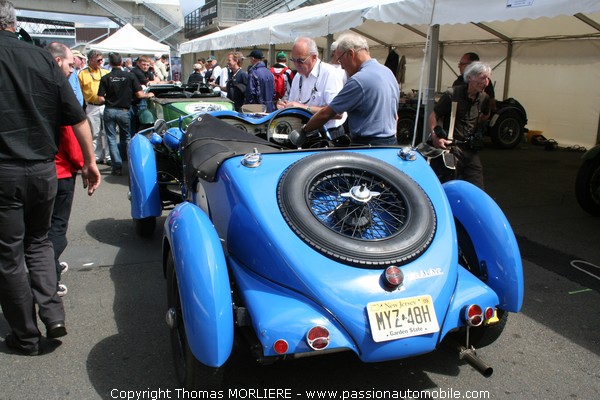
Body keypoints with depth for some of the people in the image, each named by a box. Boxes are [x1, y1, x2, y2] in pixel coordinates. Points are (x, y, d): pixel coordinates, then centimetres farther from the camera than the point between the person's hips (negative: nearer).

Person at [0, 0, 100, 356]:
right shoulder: (42, 58, 1)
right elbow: (77, 116, 1)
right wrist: (90, 161, 9)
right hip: (43, 169, 4)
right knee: (39, 241, 24)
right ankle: (53, 314, 11)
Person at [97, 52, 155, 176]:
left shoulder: (106, 78, -5)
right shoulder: (129, 76, -5)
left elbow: (100, 98, -8)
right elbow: (139, 94, -7)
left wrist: (108, 100, 13)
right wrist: (148, 95, 12)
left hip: (109, 110, 0)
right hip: (124, 110, 0)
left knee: (112, 139, 5)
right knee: (126, 138, 17)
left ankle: (117, 166, 2)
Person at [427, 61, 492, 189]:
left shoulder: (484, 98, 11)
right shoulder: (452, 94, -7)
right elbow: (433, 116, -8)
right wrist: (435, 136, -21)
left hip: (471, 150, 6)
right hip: (450, 148, -6)